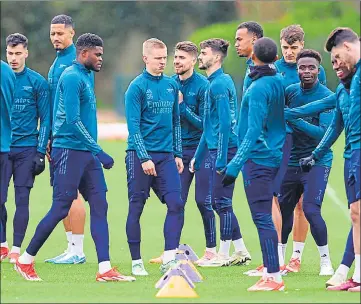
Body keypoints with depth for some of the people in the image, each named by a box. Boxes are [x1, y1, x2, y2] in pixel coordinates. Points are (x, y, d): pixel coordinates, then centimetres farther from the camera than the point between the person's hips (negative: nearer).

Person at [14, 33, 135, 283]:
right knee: (61, 208, -5)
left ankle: (105, 269, -2)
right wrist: (98, 151, -21)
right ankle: (26, 260, 8)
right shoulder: (71, 78, -14)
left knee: (100, 206, 1)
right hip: (70, 150, -9)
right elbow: (73, 120, -21)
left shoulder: (86, 76, 16)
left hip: (87, 153, 9)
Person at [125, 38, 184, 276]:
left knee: (176, 203, -9)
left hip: (166, 155, 5)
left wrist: (178, 154, 13)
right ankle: (136, 262, 9)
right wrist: (144, 158, -16)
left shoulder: (172, 85, 10)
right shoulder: (137, 87, -6)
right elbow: (133, 125, -10)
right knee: (136, 208, 1)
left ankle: (169, 259, -8)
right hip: (140, 155, -5)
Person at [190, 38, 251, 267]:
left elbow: (225, 123, -19)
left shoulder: (219, 84, -13)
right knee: (220, 203, 13)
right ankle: (241, 252, 16)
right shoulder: (215, 83, 18)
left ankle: (224, 255, 1)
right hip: (217, 149, 10)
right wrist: (198, 156, 26)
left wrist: (221, 159, -22)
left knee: (222, 202, -4)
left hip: (225, 149, -10)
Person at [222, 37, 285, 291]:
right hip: (274, 156, 9)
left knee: (262, 217, -8)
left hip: (258, 157, -9)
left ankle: (274, 276, -11)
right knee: (265, 216, 16)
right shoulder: (279, 82, 8)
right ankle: (271, 268, 20)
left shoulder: (259, 88, -16)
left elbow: (253, 131, -21)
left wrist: (235, 165, -22)